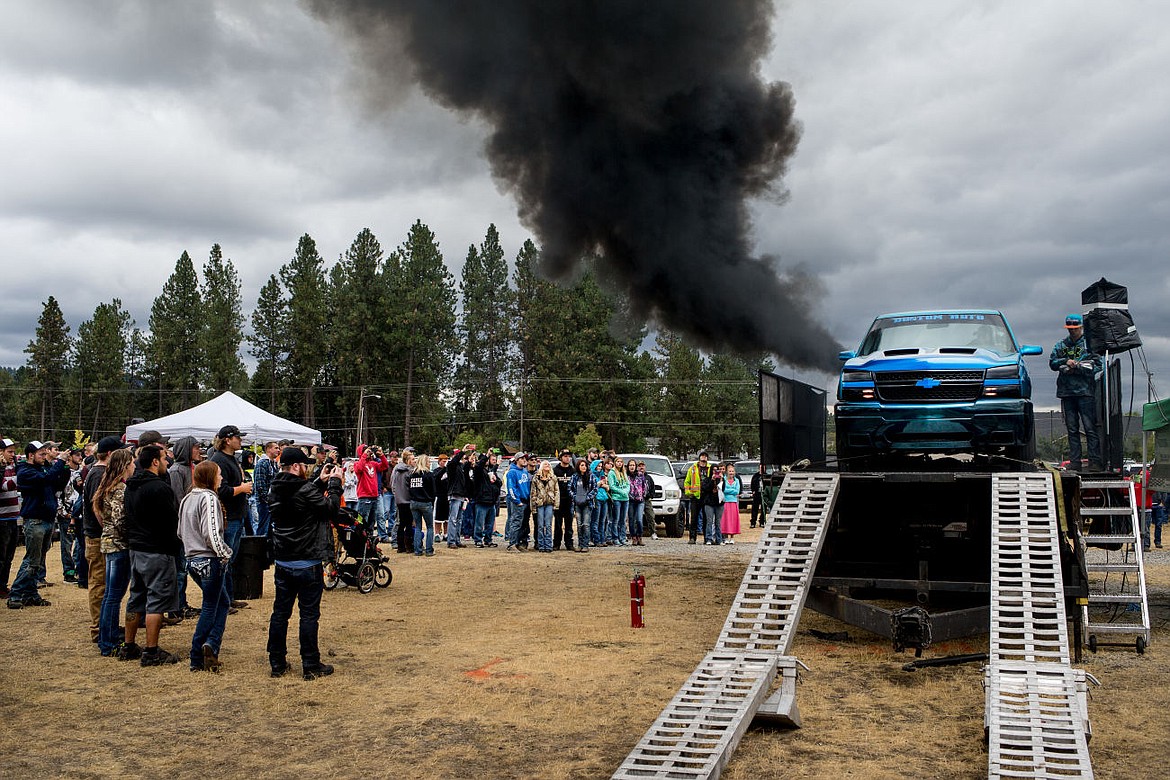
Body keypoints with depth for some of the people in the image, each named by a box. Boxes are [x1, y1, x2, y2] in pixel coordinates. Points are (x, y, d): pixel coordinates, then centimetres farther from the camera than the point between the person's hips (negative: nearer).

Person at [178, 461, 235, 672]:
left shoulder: (187, 499, 12)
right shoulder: (209, 498, -16)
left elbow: (181, 532, 18)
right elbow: (211, 534, -23)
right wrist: (225, 553, -11)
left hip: (192, 559, 8)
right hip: (209, 560, -8)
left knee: (224, 601, 16)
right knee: (210, 607, 3)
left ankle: (211, 644, 9)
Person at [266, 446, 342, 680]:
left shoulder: (276, 490, 5)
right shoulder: (305, 490, -19)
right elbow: (331, 508, -11)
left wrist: (321, 483, 13)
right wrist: (334, 483, -1)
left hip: (282, 562, 7)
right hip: (307, 563, -7)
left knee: (280, 612, 13)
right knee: (309, 614, 2)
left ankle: (277, 663, 19)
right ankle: (311, 666, 8)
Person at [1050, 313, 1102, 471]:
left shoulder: (1089, 344, 2)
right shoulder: (1061, 345, 16)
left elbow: (1097, 366, -4)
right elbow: (1052, 363, 10)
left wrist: (1076, 368, -11)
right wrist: (1066, 361, -7)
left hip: (1085, 392, -4)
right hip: (1066, 392, 4)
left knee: (1090, 428, -6)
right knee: (1072, 429, 7)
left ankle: (1095, 461, -5)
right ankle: (1074, 462, 10)